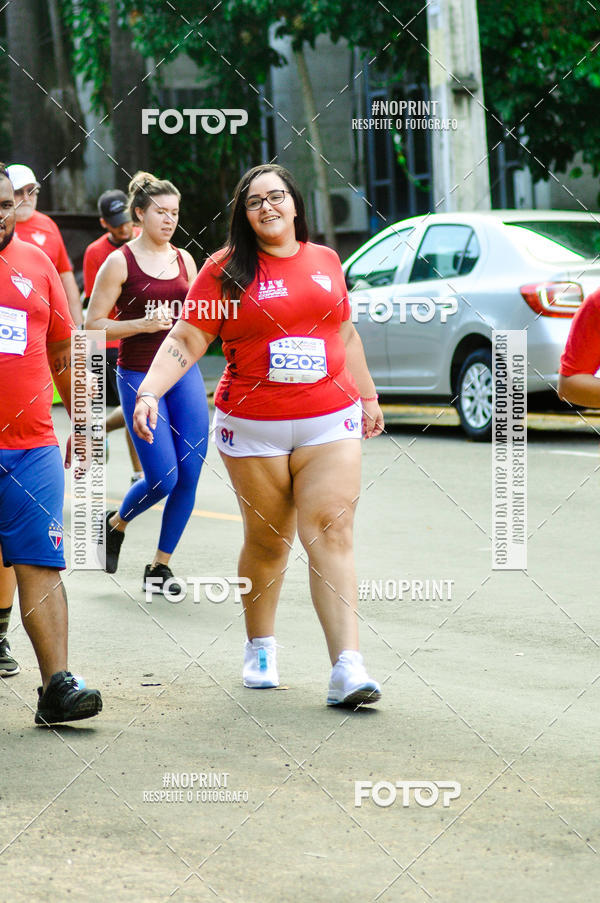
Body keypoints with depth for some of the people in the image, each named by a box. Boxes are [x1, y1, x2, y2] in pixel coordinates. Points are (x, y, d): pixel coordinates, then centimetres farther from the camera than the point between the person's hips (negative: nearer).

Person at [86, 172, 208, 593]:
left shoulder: (184, 259, 10)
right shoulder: (120, 262, -5)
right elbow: (93, 325, -6)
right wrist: (143, 324, -17)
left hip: (184, 372, 5)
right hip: (138, 376, -5)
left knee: (189, 477, -2)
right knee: (163, 477, -10)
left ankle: (161, 565, 12)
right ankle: (116, 524, 21)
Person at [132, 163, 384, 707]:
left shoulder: (326, 262, 10)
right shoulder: (226, 271, 0)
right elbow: (184, 341, -5)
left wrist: (368, 396, 30)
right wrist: (149, 392, -19)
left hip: (330, 422, 1)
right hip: (253, 427, -1)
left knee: (331, 535, -9)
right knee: (267, 540, 7)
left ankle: (348, 666, -17)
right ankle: (260, 648, 29)